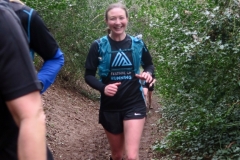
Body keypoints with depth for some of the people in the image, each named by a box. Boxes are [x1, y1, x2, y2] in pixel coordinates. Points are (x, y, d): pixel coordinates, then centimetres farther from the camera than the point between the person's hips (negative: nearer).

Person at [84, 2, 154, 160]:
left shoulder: (138, 44, -1)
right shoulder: (99, 46, -6)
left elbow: (149, 65, 15)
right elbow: (89, 75, -2)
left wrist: (148, 73, -9)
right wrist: (102, 88, -21)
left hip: (134, 104, 0)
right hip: (110, 107, 1)